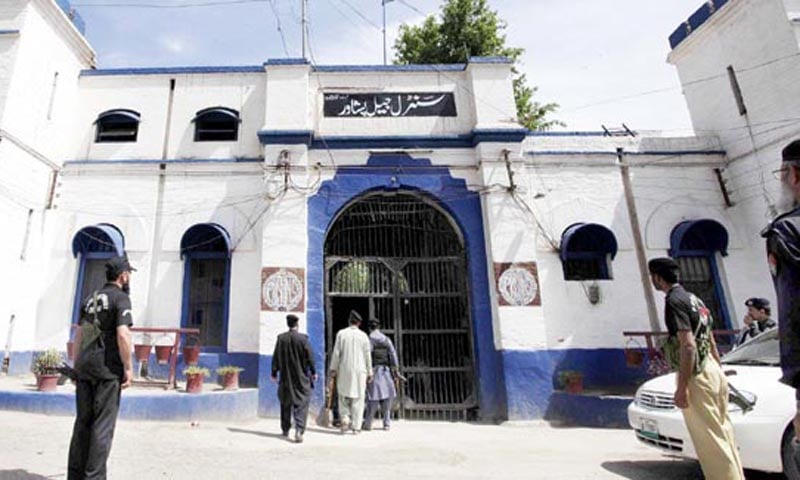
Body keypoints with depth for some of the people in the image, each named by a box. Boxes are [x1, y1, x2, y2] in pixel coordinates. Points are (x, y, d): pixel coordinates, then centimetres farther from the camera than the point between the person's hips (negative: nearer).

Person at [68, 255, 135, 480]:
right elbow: (123, 334, -18)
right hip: (108, 368, -7)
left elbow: (79, 335, 15)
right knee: (103, 424, -1)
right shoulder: (121, 298, -8)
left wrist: (76, 367, 19)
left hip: (85, 367, 7)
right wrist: (128, 367, -12)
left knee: (83, 421, 12)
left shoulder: (91, 298, 15)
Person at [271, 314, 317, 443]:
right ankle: (299, 430, -11)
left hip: (285, 377, 3)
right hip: (301, 378, -3)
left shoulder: (281, 338, -4)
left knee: (285, 403, 18)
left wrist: (274, 373, 11)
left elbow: (276, 357, 1)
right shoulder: (303, 338, -12)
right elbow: (309, 357, -8)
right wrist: (313, 372, 3)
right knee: (301, 404, 2)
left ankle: (285, 429, 28)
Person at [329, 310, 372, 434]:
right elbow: (368, 356, 2)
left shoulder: (341, 333, -1)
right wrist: (369, 372, 9)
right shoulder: (363, 336, 0)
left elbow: (336, 353, -2)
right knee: (358, 398, 5)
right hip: (360, 370, 0)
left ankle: (345, 418, -3)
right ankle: (356, 426, 5)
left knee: (343, 396, 14)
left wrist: (333, 369, 5)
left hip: (344, 370, 0)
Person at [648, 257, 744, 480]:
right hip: (712, 371, 10)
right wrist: (719, 373, 25)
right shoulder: (693, 298, 16)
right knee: (722, 433, 17)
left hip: (697, 376, -10)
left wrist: (682, 387, -20)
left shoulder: (674, 301, -14)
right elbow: (711, 341, 19)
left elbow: (688, 345, -22)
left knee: (710, 441, -2)